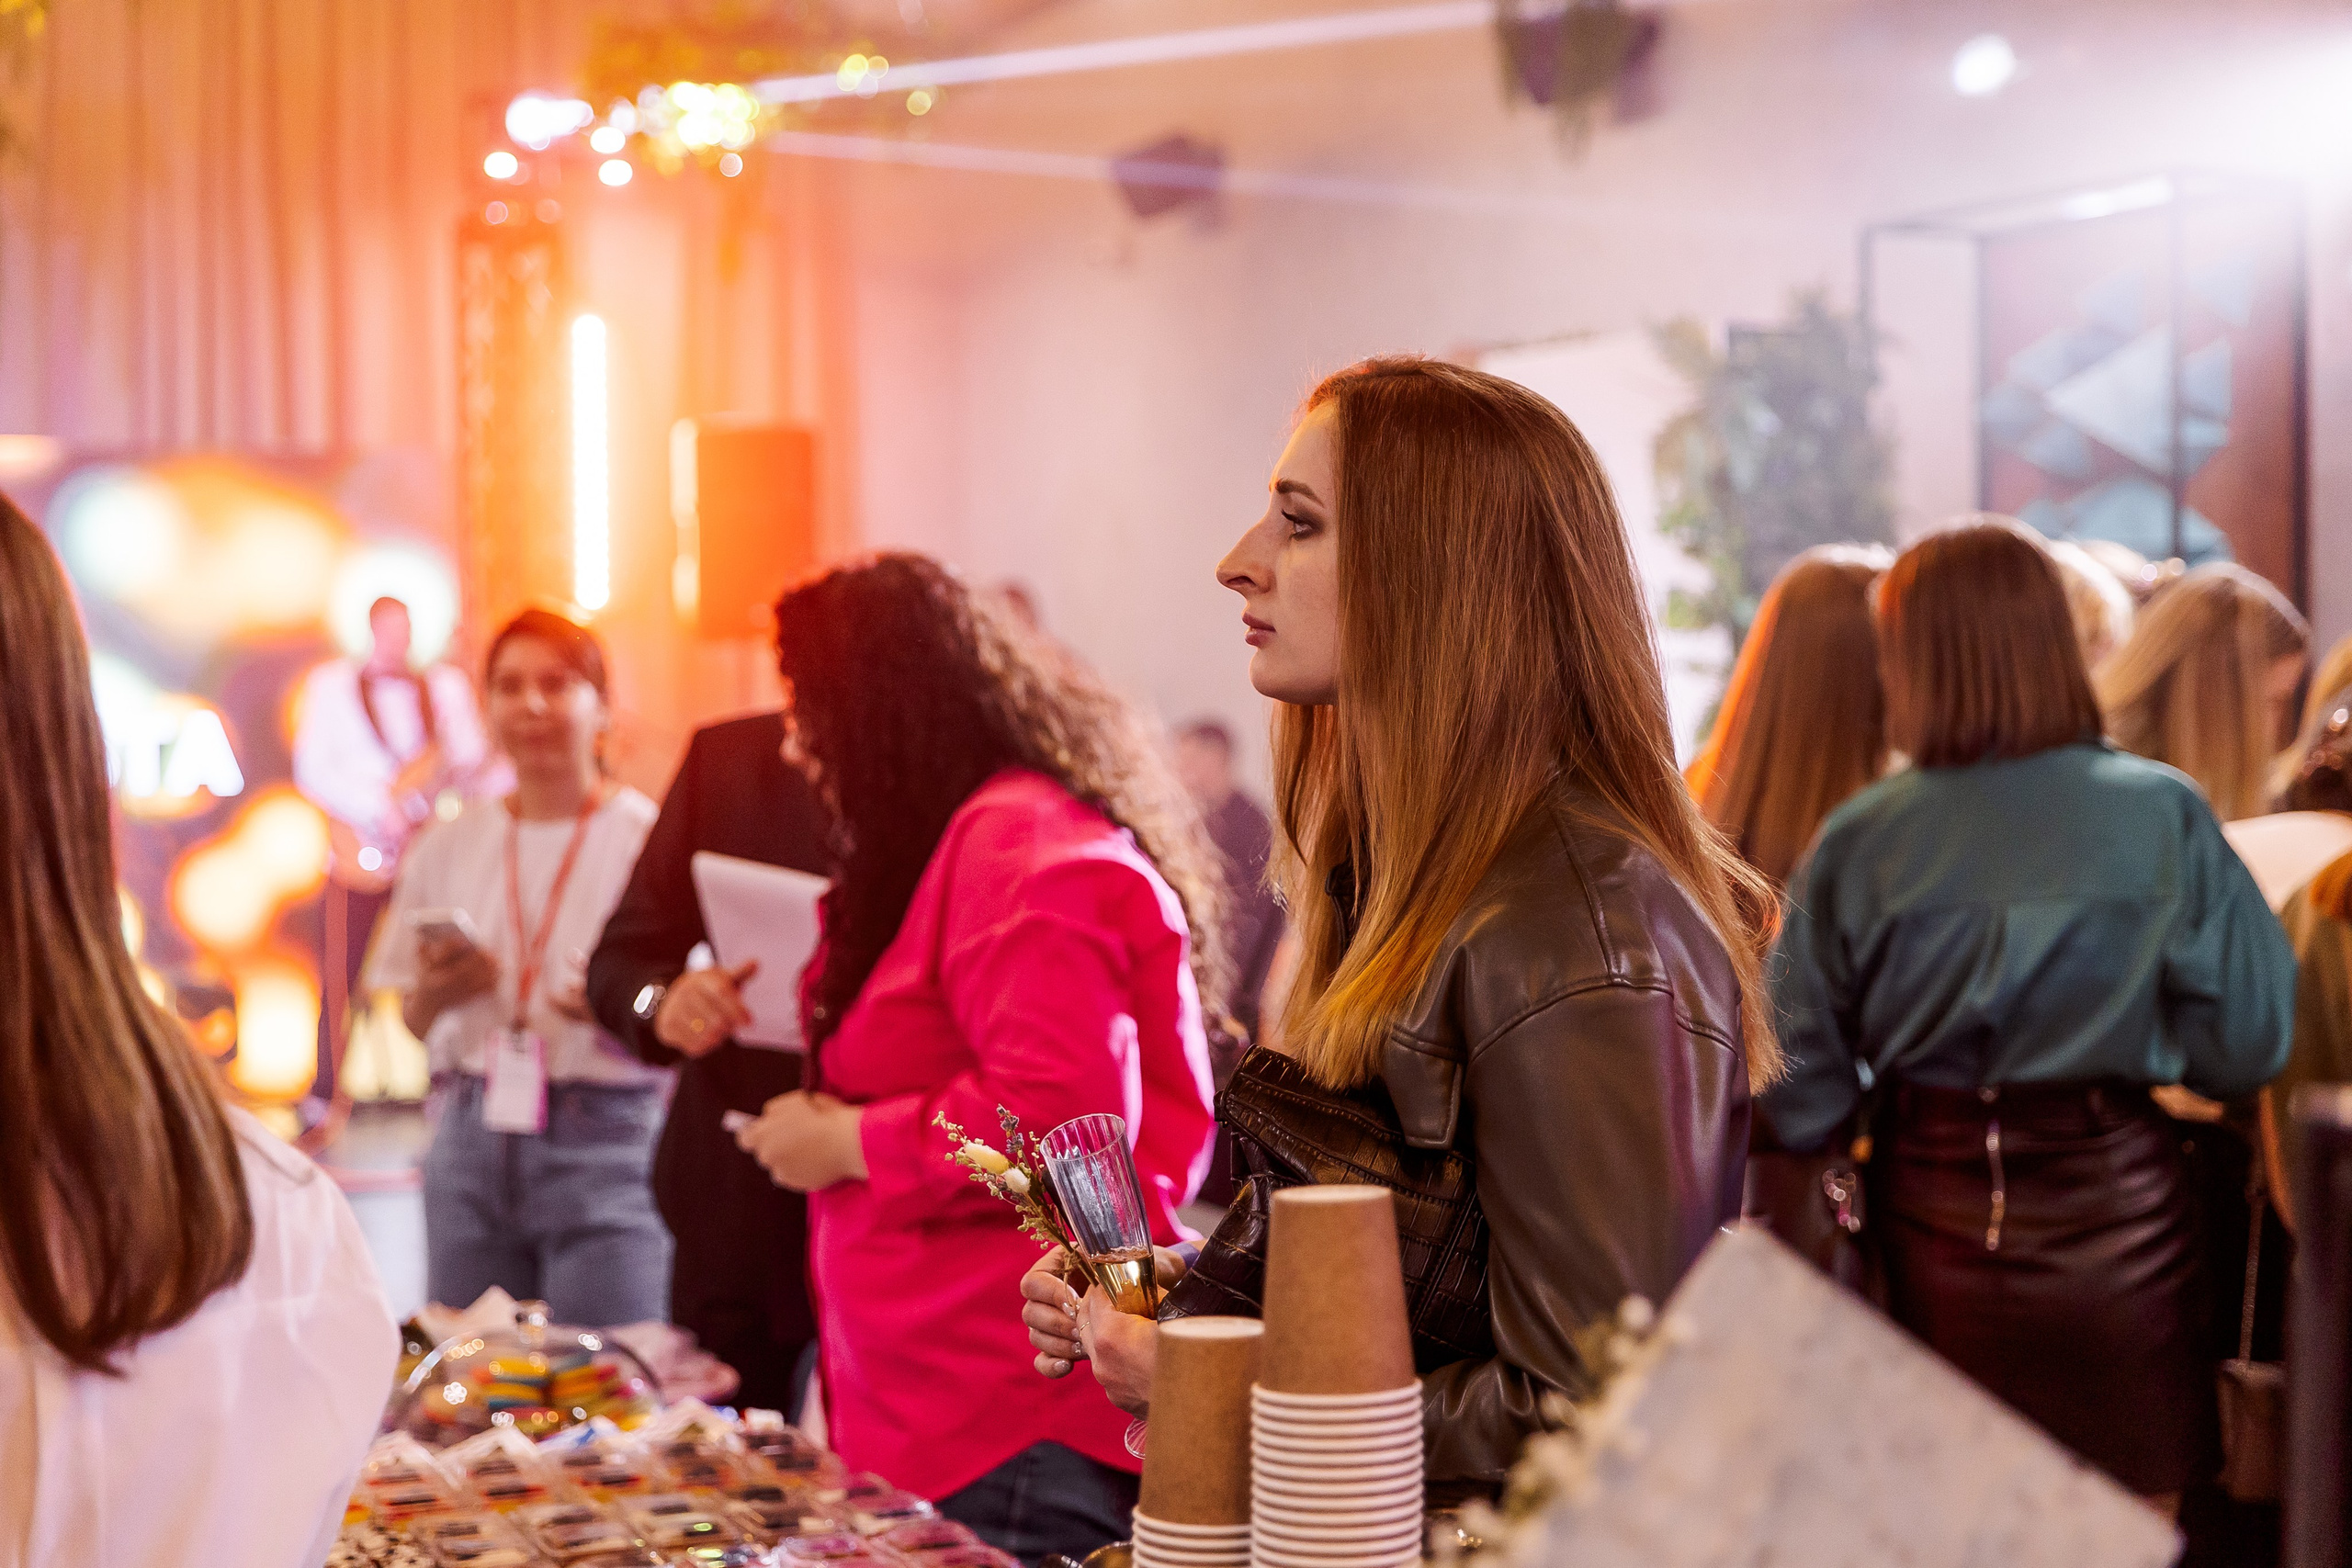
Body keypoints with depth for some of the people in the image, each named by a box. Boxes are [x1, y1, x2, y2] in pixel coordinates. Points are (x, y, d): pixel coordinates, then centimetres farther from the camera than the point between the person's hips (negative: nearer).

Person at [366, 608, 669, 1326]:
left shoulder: (647, 838, -4)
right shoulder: (450, 844, 11)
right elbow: (414, 1022, 16)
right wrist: (435, 996, -5)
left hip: (606, 1140, -4)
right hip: (474, 1138, 4)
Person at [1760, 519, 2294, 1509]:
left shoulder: (1856, 842, -8)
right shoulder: (2162, 815, -10)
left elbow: (1799, 1102, -6)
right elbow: (2246, 1045, -6)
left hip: (1928, 1219, 1)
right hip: (2113, 1212, -1)